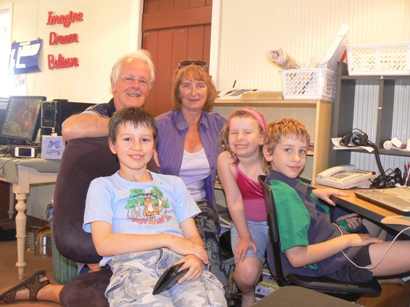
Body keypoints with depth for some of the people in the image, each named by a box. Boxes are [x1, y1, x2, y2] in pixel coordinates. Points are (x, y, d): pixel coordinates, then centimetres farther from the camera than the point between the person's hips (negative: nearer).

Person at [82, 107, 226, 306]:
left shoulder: (173, 184, 27)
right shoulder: (102, 187, 16)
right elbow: (103, 244, 0)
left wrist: (195, 256, -8)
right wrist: (167, 239, -7)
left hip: (179, 260, 3)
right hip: (132, 261, -2)